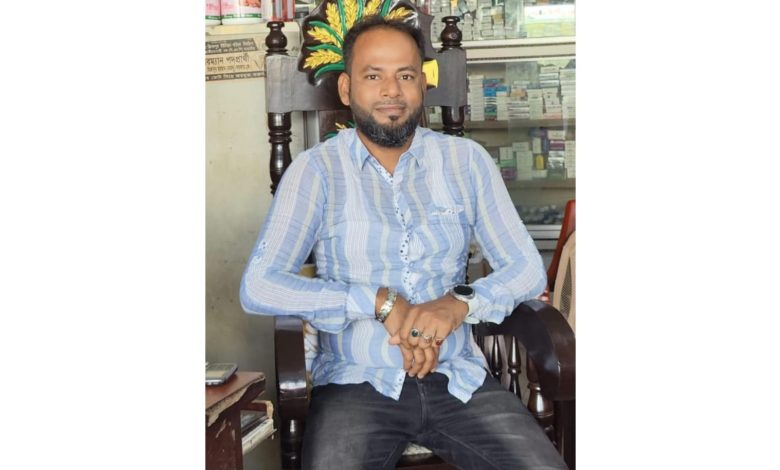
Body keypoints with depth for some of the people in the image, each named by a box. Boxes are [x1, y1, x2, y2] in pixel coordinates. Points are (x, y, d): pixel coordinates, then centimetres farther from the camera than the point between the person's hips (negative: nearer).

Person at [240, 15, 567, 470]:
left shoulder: (467, 160, 7)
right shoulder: (316, 169, 0)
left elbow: (529, 269, 6)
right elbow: (258, 287, -10)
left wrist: (460, 302, -14)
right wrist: (381, 303, -16)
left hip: (459, 376, 2)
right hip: (356, 381, -2)